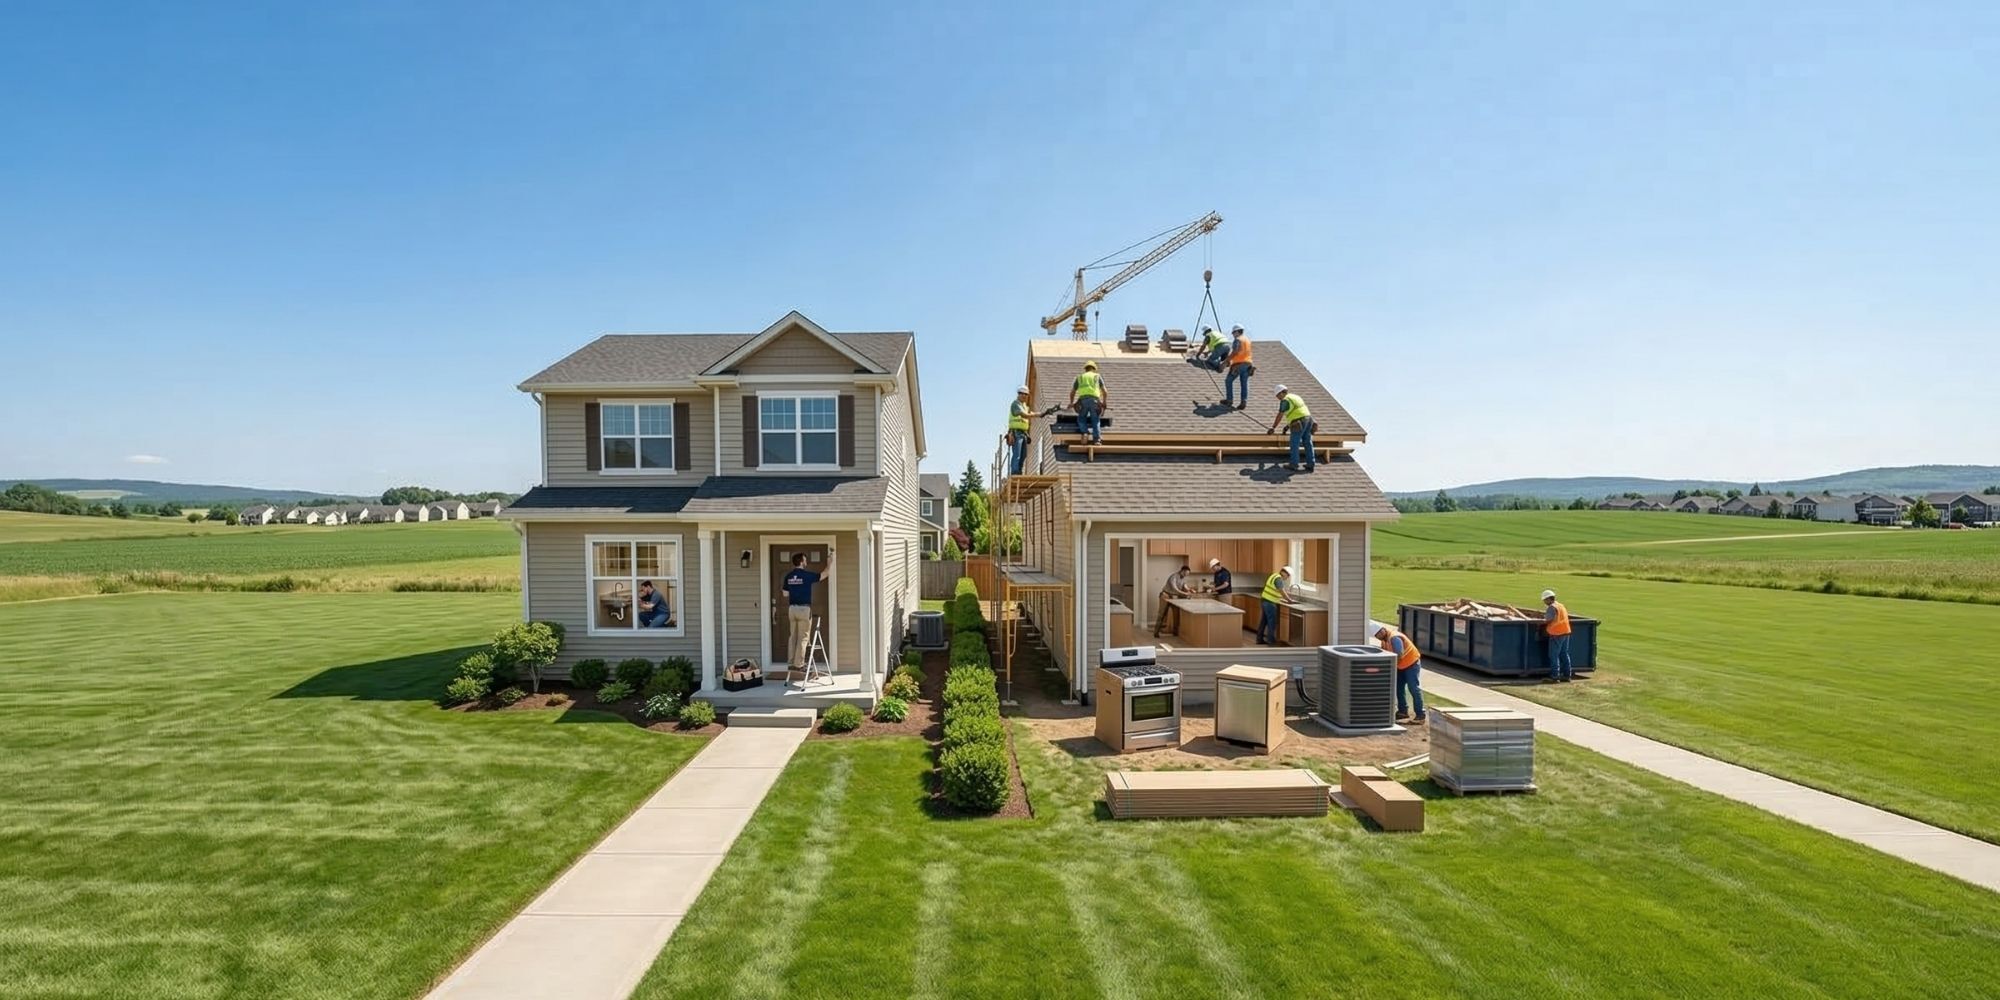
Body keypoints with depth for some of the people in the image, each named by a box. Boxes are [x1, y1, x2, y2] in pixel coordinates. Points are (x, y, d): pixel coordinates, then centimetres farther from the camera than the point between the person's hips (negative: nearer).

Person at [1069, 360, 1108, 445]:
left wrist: (1071, 403, 44)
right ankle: (1097, 439, -8)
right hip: (1094, 400, 0)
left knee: (1081, 419, 15)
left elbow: (1072, 392, 28)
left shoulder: (1079, 377, 27)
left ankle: (1085, 432, -10)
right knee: (1096, 421, 8)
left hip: (1083, 400, 0)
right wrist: (1105, 403, 34)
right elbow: (1105, 392, 19)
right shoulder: (1097, 376, 24)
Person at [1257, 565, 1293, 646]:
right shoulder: (1279, 579, -16)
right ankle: (1271, 640, 4)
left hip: (1266, 601, 10)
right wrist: (1290, 600, -7)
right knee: (1272, 622, -1)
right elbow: (1282, 592, -20)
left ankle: (1260, 639, 21)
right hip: (1270, 602, -10)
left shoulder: (1275, 576, 14)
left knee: (1264, 620, 15)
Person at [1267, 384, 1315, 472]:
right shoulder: (1295, 396, 23)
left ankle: (1294, 465, 7)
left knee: (1294, 444, 2)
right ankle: (1311, 464, 12)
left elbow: (1279, 416, 0)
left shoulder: (1285, 400, -4)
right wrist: (1288, 425, 38)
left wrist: (1273, 428, 12)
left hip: (1299, 423, -8)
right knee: (1307, 443, 11)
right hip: (1308, 419, 8)